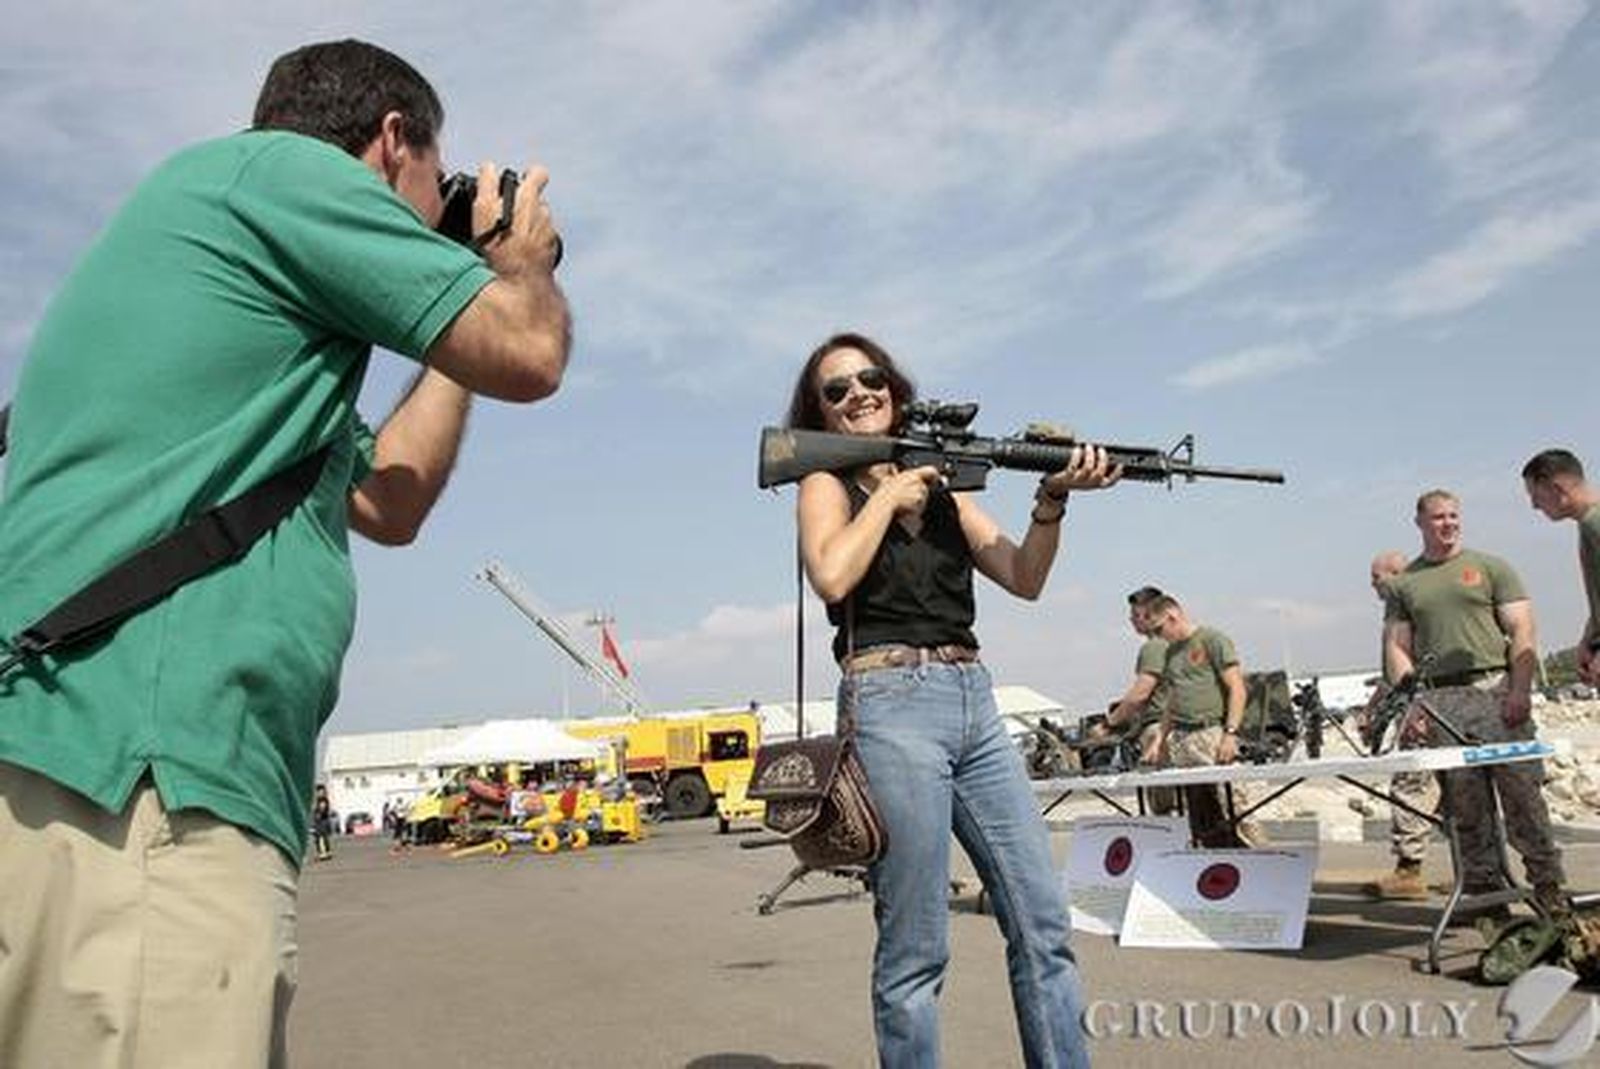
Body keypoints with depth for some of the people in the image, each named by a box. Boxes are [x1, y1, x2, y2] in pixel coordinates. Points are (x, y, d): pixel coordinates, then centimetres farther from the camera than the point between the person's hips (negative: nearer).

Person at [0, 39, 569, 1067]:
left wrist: (479, 285, 34)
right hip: (128, 776, -10)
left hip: (128, 768, 11)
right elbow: (527, 356, -3)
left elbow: (389, 502, 29)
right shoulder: (278, 167, 0)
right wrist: (523, 263, 21)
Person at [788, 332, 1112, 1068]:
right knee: (915, 947, -3)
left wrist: (1052, 498, -6)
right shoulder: (827, 482, 6)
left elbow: (1023, 578, 8)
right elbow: (831, 577, -14)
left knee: (1042, 920, 5)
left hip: (975, 704, 6)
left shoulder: (941, 483, 19)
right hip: (893, 703, -5)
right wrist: (891, 493, -5)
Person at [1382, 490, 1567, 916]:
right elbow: (1397, 646, 11)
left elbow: (1521, 631, 3)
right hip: (1441, 701, 2)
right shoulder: (1403, 584, 14)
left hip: (1496, 690, -1)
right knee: (1465, 802, 2)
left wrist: (1520, 690, -10)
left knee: (1521, 792, -4)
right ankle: (1483, 890, 9)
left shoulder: (1490, 567, 10)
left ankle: (1549, 890, 3)